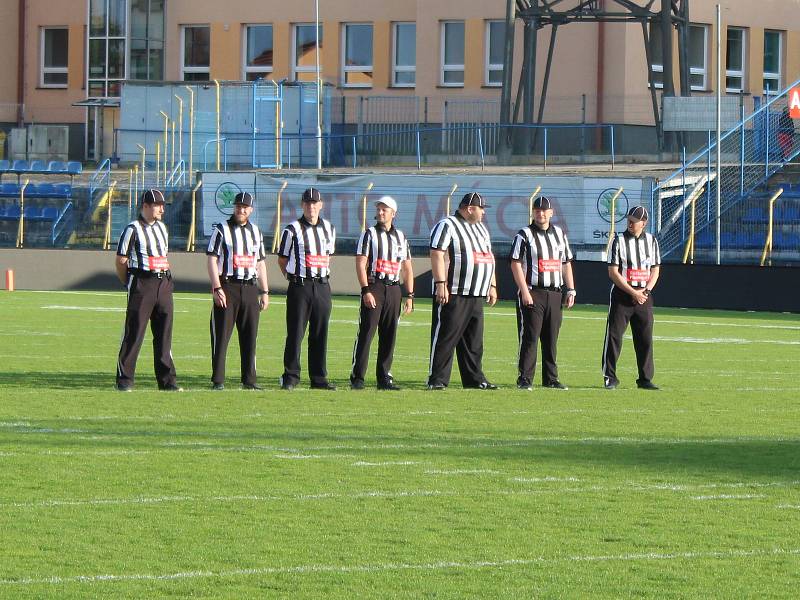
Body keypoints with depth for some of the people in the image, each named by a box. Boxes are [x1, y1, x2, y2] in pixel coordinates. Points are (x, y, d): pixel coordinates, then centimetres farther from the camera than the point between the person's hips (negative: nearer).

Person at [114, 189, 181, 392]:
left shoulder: (161, 228, 17)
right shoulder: (133, 229, -6)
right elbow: (121, 261, -5)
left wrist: (166, 279, 15)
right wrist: (129, 284, 0)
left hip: (164, 283, 7)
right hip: (141, 284, -7)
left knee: (164, 334, 6)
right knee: (134, 333, -5)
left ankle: (166, 380, 9)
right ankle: (124, 380, -1)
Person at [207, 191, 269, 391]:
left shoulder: (255, 231, 16)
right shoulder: (221, 229, 0)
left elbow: (260, 263, 20)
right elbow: (212, 260, -7)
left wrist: (264, 292, 15)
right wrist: (217, 288, -17)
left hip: (250, 288, 5)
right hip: (227, 287, -5)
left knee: (250, 336, 5)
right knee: (221, 335, -4)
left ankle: (249, 380, 11)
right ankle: (218, 380, -2)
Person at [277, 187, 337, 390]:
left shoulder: (329, 229, 11)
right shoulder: (292, 230, -3)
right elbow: (282, 260, 4)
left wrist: (322, 275, 14)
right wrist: (295, 278, 6)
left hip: (322, 287, 4)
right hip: (299, 287, -4)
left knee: (320, 335, 6)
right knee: (295, 333, -4)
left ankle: (319, 378, 11)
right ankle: (290, 377, 0)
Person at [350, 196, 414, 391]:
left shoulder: (401, 237, 16)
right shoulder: (369, 234, 2)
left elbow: (407, 269, 17)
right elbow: (360, 264, -6)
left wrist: (410, 296, 10)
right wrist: (366, 290, -16)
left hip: (394, 289, 5)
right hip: (374, 287, -5)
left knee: (389, 336, 5)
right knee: (366, 333, -8)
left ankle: (384, 378, 11)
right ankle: (357, 378, -6)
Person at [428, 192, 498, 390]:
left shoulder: (481, 229, 20)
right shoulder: (447, 226, -7)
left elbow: (488, 258, 26)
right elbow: (437, 255, -15)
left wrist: (492, 286, 21)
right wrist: (440, 284, -21)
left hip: (477, 295, 8)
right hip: (453, 294, -8)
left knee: (474, 340, 10)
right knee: (445, 337, -7)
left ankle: (474, 378, 15)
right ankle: (437, 379, -6)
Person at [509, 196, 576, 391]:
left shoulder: (559, 234, 14)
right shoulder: (524, 235, -2)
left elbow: (566, 263, 19)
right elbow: (516, 264, -8)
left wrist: (571, 290, 11)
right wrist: (524, 292, -16)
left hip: (554, 293, 5)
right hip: (532, 294, -5)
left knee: (551, 338, 8)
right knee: (530, 337, -7)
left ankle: (551, 379, 13)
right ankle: (525, 379, -5)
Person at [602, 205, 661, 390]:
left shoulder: (652, 241, 8)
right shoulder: (619, 241, -3)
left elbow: (655, 270, 11)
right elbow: (613, 272, -8)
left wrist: (646, 290, -7)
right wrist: (633, 292, -15)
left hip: (644, 296, 3)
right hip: (622, 295, -3)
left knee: (645, 338, 3)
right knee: (614, 335, -5)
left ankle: (645, 379, 10)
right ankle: (610, 377, 2)